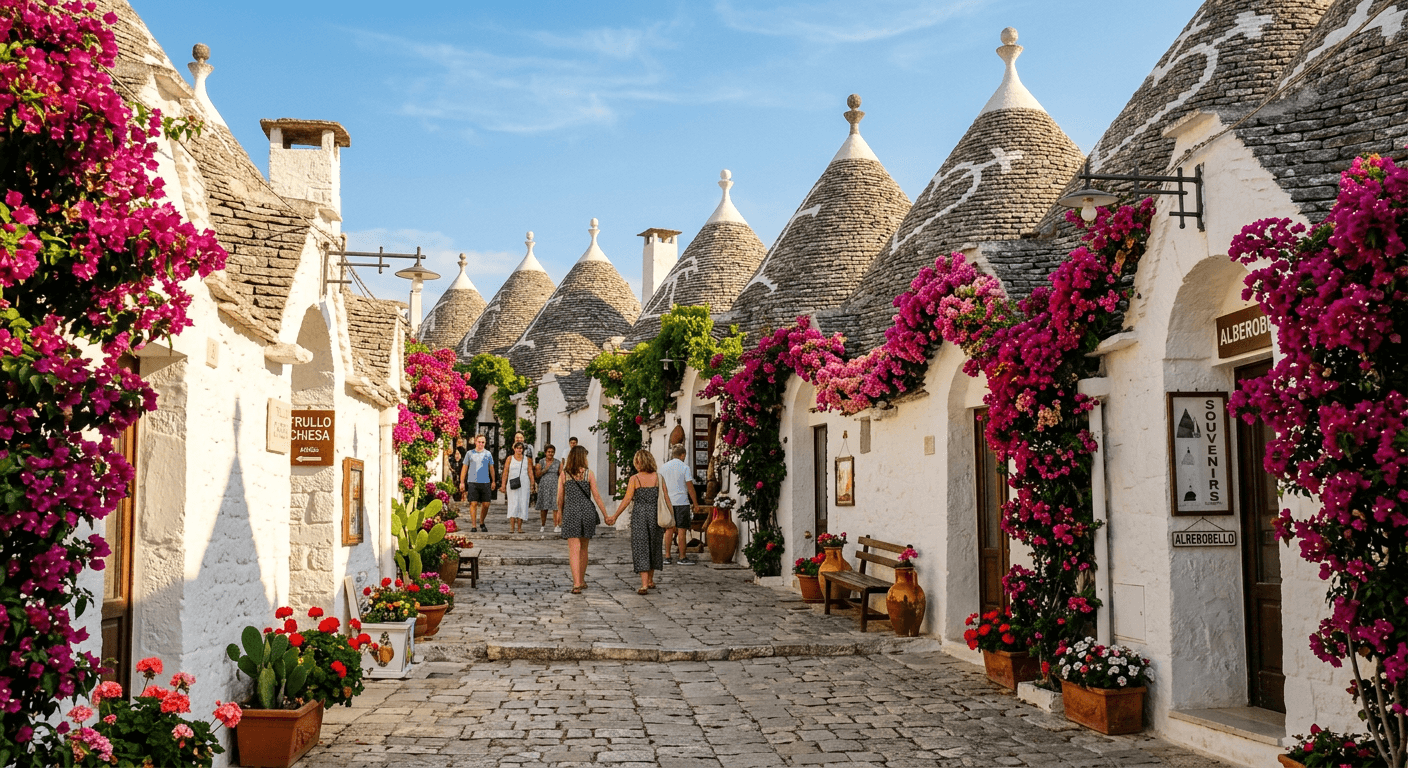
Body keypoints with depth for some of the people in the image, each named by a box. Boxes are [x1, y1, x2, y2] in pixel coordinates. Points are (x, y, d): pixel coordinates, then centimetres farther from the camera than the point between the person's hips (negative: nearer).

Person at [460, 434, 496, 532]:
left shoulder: (488, 454, 12)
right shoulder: (469, 453, 7)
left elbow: (491, 468, 17)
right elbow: (464, 468, 10)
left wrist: (493, 481, 14)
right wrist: (462, 482, 5)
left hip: (485, 482, 2)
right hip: (472, 482, -2)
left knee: (486, 504, 0)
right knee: (473, 503, -7)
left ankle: (482, 523, 20)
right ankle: (473, 526, -2)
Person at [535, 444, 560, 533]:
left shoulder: (558, 463, 9)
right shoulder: (541, 462, 7)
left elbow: (561, 475, 9)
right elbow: (537, 475, 1)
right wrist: (544, 470, -13)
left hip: (555, 486, 0)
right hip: (544, 486, 0)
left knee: (556, 506, -11)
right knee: (543, 507, 2)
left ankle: (557, 526, -11)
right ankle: (543, 526, 13)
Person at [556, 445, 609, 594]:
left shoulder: (564, 474, 0)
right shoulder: (588, 474, -2)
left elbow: (560, 498, 5)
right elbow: (596, 496, -3)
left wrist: (559, 513, 20)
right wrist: (605, 514, 2)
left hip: (571, 512, -1)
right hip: (587, 511, 1)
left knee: (574, 550, -3)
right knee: (583, 549, 16)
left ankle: (577, 583, -13)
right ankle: (581, 580, 28)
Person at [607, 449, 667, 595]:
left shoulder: (634, 479, -7)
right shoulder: (658, 477, 0)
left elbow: (627, 500, -9)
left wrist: (615, 516, -3)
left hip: (639, 514, -3)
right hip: (654, 514, 3)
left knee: (640, 547, -1)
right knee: (653, 546, 17)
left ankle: (644, 584, -10)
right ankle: (650, 580, 30)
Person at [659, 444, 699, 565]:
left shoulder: (663, 467, 8)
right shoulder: (684, 468, -6)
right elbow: (690, 487, -6)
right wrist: (695, 503, 2)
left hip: (667, 502, 5)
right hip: (681, 502, -5)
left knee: (669, 529, 9)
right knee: (682, 530, 0)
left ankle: (667, 557, 9)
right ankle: (682, 557, 3)